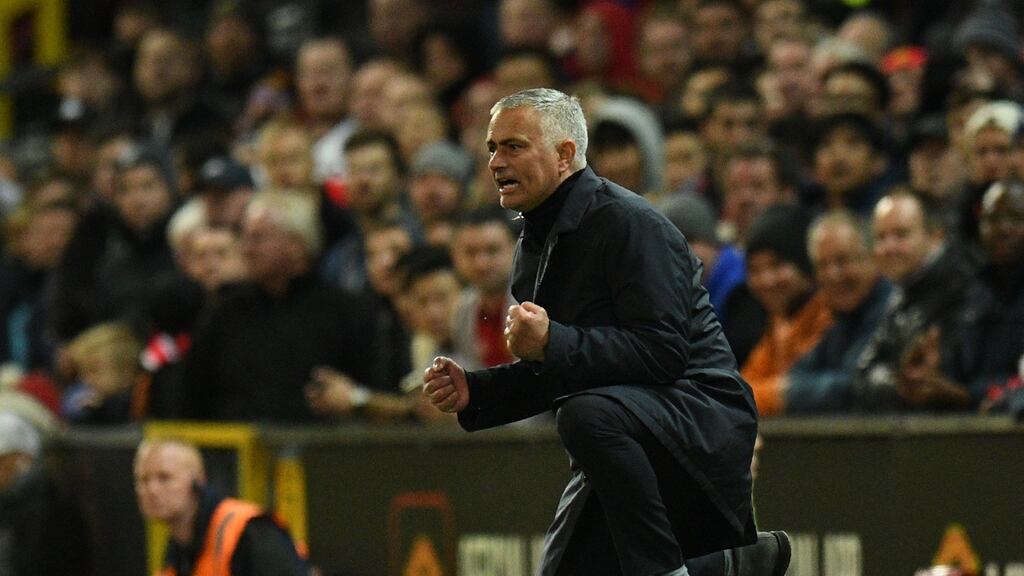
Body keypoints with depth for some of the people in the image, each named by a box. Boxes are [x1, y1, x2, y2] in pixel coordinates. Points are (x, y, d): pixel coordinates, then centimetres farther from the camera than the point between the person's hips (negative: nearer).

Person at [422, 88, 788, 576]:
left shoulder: (629, 224, -15)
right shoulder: (536, 243, 13)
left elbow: (663, 352, -25)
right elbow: (548, 375, 19)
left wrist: (552, 342, -32)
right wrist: (473, 391, 0)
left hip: (700, 412, -9)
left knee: (588, 416, -38)